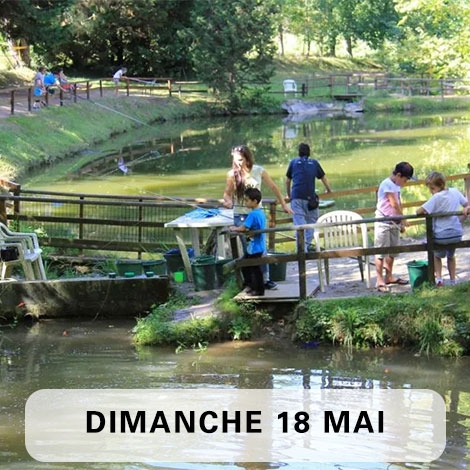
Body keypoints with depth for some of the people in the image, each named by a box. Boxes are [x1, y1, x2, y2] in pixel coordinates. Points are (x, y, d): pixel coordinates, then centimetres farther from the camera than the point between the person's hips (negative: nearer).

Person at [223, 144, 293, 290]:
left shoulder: (259, 171, -5)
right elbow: (227, 194, 0)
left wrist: (284, 204, 11)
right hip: (241, 216, -2)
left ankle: (265, 278, 13)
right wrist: (228, 201, -24)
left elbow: (273, 187, 7)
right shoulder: (232, 174, -8)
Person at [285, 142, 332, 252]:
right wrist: (329, 190, 38)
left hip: (296, 197, 0)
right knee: (311, 221, 12)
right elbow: (323, 178, 21)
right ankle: (307, 245, 5)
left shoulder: (293, 162, 13)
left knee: (299, 223, -5)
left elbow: (287, 181, 18)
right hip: (310, 197, 0)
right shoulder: (314, 163, 13)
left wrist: (288, 195, 33)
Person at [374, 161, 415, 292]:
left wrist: (401, 223, 15)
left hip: (394, 222, 9)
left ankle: (389, 276, 26)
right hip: (383, 222, -9)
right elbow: (394, 204, -18)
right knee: (381, 251, -6)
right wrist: (403, 219, -10)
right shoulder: (387, 184, -15)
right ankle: (380, 281, -5)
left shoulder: (396, 186, 13)